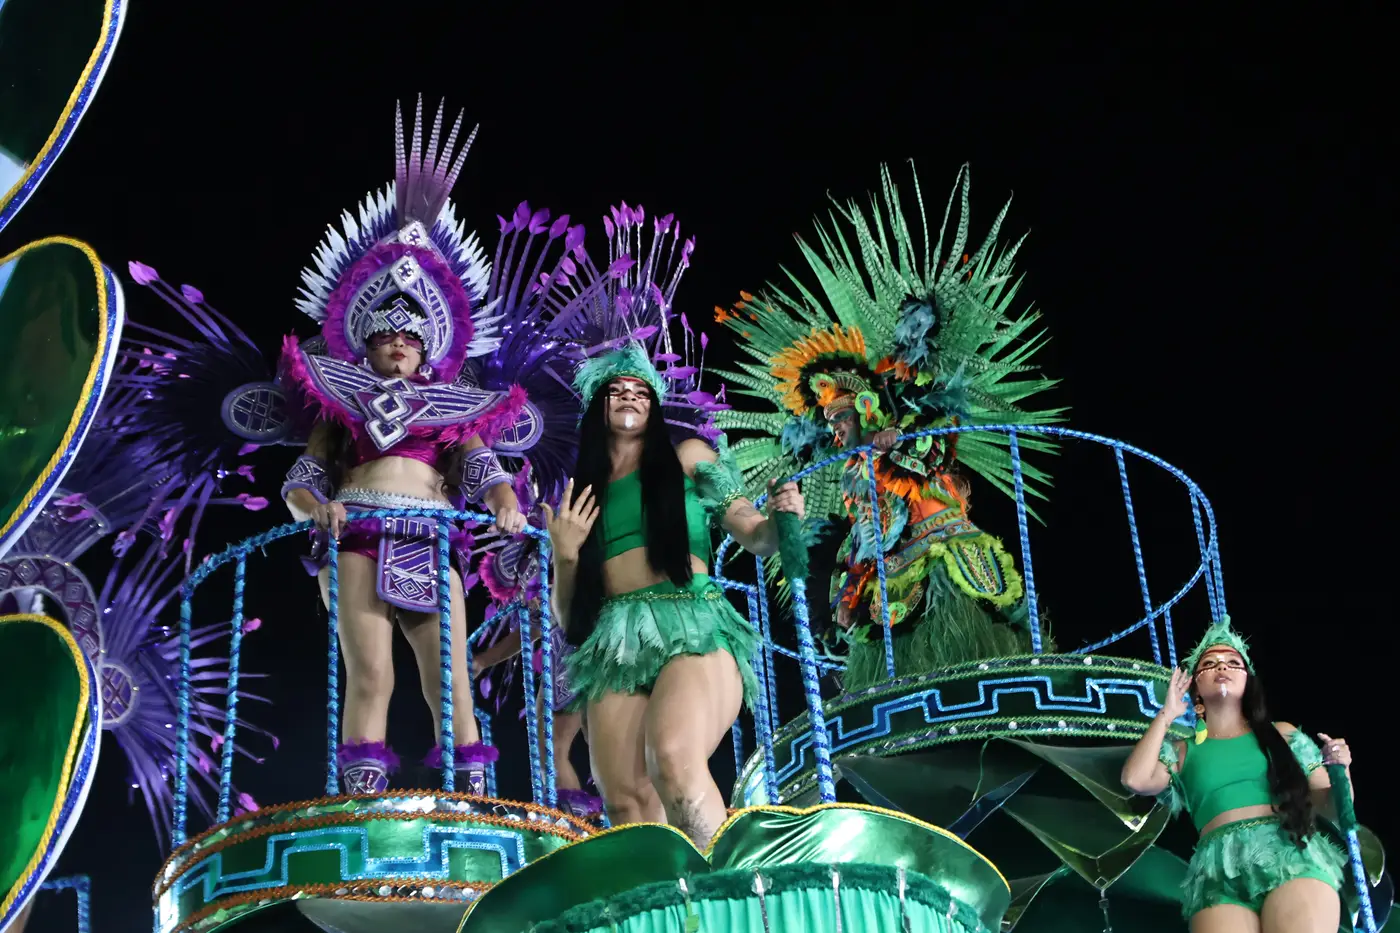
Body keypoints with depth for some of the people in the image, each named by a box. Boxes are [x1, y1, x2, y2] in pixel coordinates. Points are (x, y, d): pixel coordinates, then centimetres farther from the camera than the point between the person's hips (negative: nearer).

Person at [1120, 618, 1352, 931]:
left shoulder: (1282, 735, 23)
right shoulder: (1182, 751, 21)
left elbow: (1330, 805, 23)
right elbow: (1135, 779, 2)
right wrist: (1166, 716, 15)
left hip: (1291, 853, 0)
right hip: (1218, 869, 0)